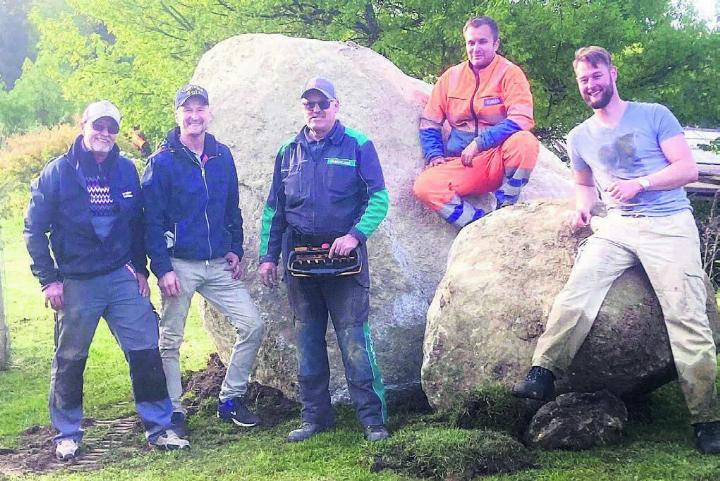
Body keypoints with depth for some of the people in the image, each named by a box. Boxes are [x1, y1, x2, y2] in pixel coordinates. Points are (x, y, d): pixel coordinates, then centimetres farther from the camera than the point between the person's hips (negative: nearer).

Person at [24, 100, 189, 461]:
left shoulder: (126, 171, 5)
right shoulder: (57, 172, -6)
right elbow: (34, 230, -3)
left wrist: (139, 268, 10)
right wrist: (49, 279, -8)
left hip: (122, 278, 3)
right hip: (75, 283, -2)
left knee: (146, 352, -1)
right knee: (69, 360, 8)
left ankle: (158, 427, 11)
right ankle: (67, 434, 24)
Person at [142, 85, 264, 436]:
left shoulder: (222, 156, 8)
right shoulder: (162, 162, -7)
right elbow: (151, 220, -8)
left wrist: (235, 250, 7)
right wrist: (162, 269, -14)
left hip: (219, 265, 5)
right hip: (179, 265, -4)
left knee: (252, 325, -1)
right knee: (170, 340, 4)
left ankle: (231, 400, 14)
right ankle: (174, 411, 18)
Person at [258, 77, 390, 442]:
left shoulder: (358, 145, 0)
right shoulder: (288, 152, 12)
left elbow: (378, 198, -5)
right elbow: (274, 209, 16)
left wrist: (355, 235, -18)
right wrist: (268, 255, 10)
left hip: (343, 255, -4)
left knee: (354, 336, -7)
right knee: (307, 339, 9)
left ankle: (372, 417, 1)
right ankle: (315, 416, 19)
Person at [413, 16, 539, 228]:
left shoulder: (509, 73, -2)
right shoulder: (451, 76, 10)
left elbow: (522, 119, -16)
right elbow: (429, 122, 15)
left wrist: (480, 143, -23)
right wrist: (434, 155, -3)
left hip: (498, 159, -3)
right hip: (463, 165, 3)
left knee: (525, 141, -35)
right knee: (424, 186, -25)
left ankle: (505, 207, -16)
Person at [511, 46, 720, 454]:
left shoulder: (654, 115, 2)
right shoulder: (580, 137, 16)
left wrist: (640, 184, -17)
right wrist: (584, 206, 8)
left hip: (669, 225, -4)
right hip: (617, 227, 4)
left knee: (687, 319, -12)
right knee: (576, 291, -20)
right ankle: (543, 374, -21)